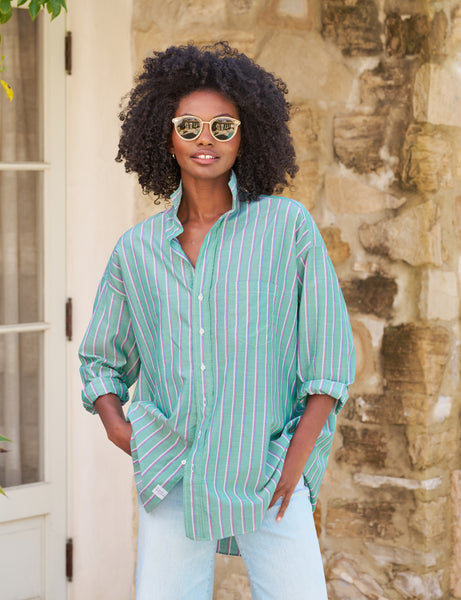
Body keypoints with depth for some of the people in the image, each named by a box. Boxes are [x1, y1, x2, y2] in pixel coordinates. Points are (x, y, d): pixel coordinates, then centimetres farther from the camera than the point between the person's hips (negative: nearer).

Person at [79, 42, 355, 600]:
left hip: (269, 476, -2)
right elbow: (100, 359, 18)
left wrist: (295, 460, -6)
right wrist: (114, 421, 0)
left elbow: (331, 355, 0)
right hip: (171, 479, 2)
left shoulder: (288, 226, -1)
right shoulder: (136, 249, 6)